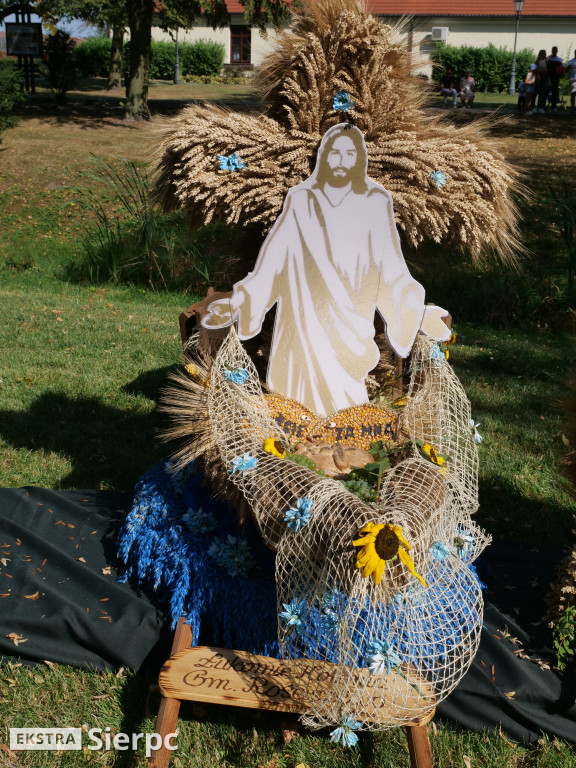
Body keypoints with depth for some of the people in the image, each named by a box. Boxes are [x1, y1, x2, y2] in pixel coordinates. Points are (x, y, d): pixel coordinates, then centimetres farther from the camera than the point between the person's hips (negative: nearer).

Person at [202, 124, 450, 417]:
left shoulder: (376, 204, -1)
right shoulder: (300, 202, 0)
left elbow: (393, 271, -1)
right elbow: (271, 263, 0)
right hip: (305, 324, 1)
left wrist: (418, 314, -10)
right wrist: (238, 304, -8)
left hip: (352, 334, 0)